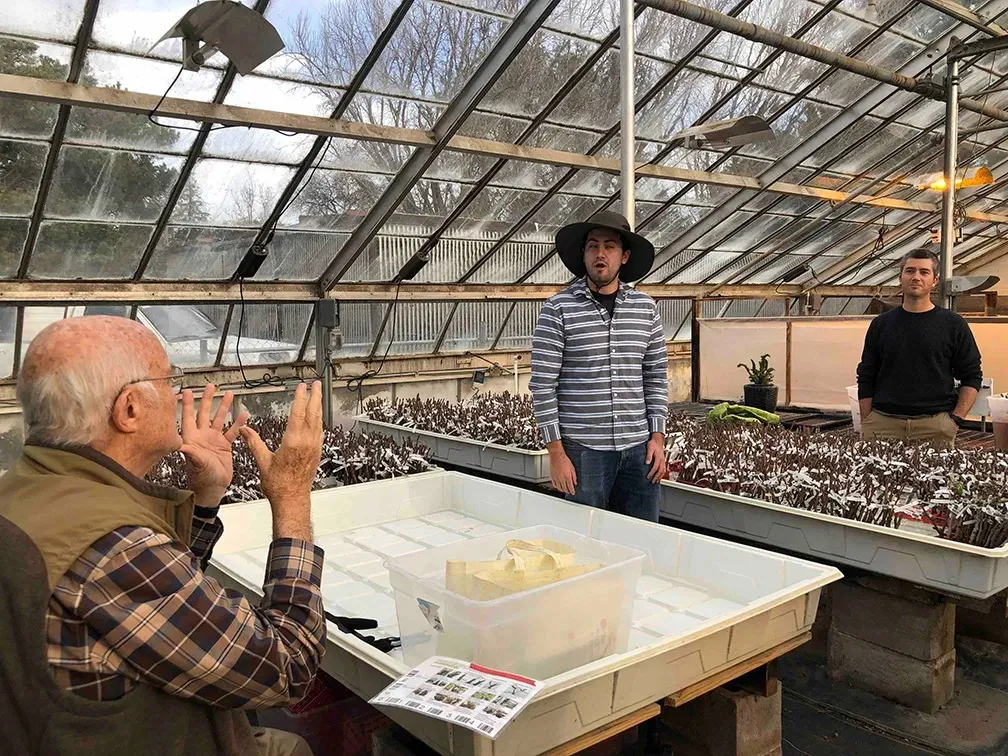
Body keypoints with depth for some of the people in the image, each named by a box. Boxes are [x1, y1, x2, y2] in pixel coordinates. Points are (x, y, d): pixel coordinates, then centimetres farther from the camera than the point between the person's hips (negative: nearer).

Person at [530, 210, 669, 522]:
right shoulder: (558, 309, -5)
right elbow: (542, 384, -8)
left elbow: (657, 377, 12)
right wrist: (556, 453, -10)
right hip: (583, 450, -3)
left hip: (638, 449, 4)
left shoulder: (645, 308, 7)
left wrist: (657, 437, 5)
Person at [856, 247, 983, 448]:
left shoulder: (953, 324, 5)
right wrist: (866, 424, 2)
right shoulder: (881, 324, 9)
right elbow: (866, 379, 10)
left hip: (935, 424, -1)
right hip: (883, 423, 1)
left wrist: (956, 419, -5)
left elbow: (971, 377, 6)